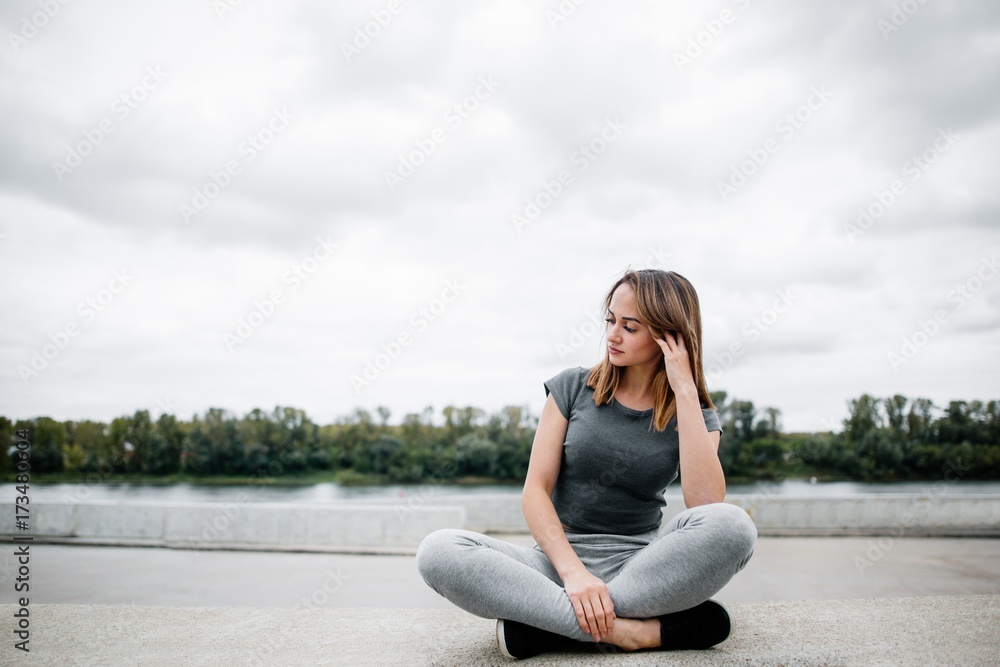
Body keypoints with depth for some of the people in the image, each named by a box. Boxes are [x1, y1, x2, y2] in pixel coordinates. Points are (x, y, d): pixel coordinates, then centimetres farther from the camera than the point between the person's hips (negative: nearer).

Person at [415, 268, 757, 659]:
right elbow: (535, 490, -3)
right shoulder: (572, 388, 5)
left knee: (734, 525, -31)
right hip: (560, 559, 0)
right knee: (438, 550, -26)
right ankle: (637, 629, -29)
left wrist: (685, 391, -15)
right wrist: (573, 571, -21)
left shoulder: (694, 416, 4)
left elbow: (708, 506, -16)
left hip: (639, 566, 0)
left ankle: (547, 621, -26)